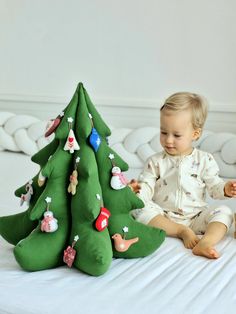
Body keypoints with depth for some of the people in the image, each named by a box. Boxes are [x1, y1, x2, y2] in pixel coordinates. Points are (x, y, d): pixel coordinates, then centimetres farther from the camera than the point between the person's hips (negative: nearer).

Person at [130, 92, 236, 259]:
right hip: (163, 217, 0)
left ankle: (205, 243, -43)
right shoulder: (155, 162, 2)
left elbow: (214, 185, 4)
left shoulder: (205, 160, 2)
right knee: (139, 208, -25)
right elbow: (147, 186, -3)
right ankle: (182, 232, -25)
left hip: (196, 217, 0)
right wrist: (138, 190, -26)